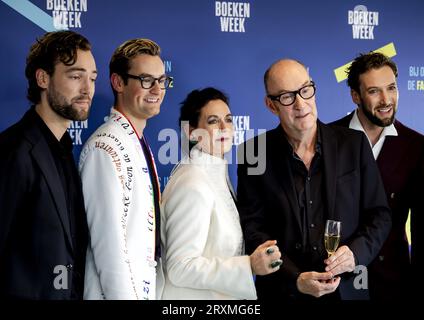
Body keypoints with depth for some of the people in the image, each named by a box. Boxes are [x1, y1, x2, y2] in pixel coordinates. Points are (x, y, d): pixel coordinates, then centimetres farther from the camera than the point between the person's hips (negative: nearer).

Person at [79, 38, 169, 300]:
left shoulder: (138, 144, 11)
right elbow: (108, 241, -22)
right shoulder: (106, 148, -18)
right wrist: (126, 295, -21)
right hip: (122, 290, -9)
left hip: (146, 288, 9)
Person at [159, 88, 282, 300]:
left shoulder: (217, 172, 6)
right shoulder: (192, 186, -21)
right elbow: (180, 268, -24)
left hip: (222, 294, 9)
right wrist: (249, 266, -29)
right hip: (195, 294, -8)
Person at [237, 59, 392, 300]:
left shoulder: (354, 144, -2)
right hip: (282, 291, -1)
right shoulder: (254, 153, -6)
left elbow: (379, 215, 2)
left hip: (347, 289, 2)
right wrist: (295, 279, -18)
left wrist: (357, 252, -16)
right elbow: (252, 228, -7)